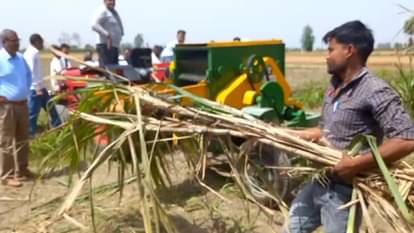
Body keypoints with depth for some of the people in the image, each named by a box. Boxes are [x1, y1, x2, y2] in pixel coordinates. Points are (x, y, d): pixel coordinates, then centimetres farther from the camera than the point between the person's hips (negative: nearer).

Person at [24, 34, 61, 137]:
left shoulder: (35, 53, 16)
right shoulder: (31, 54, -15)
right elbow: (31, 72, -21)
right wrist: (37, 88, -23)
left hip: (40, 87, 10)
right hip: (35, 89, -10)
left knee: (51, 108, 15)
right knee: (33, 113, -2)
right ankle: (30, 135, 7)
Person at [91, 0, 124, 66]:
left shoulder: (114, 12, 19)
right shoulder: (102, 11, -10)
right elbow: (94, 25, -24)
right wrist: (107, 35, -30)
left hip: (114, 46, 10)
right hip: (106, 46, -10)